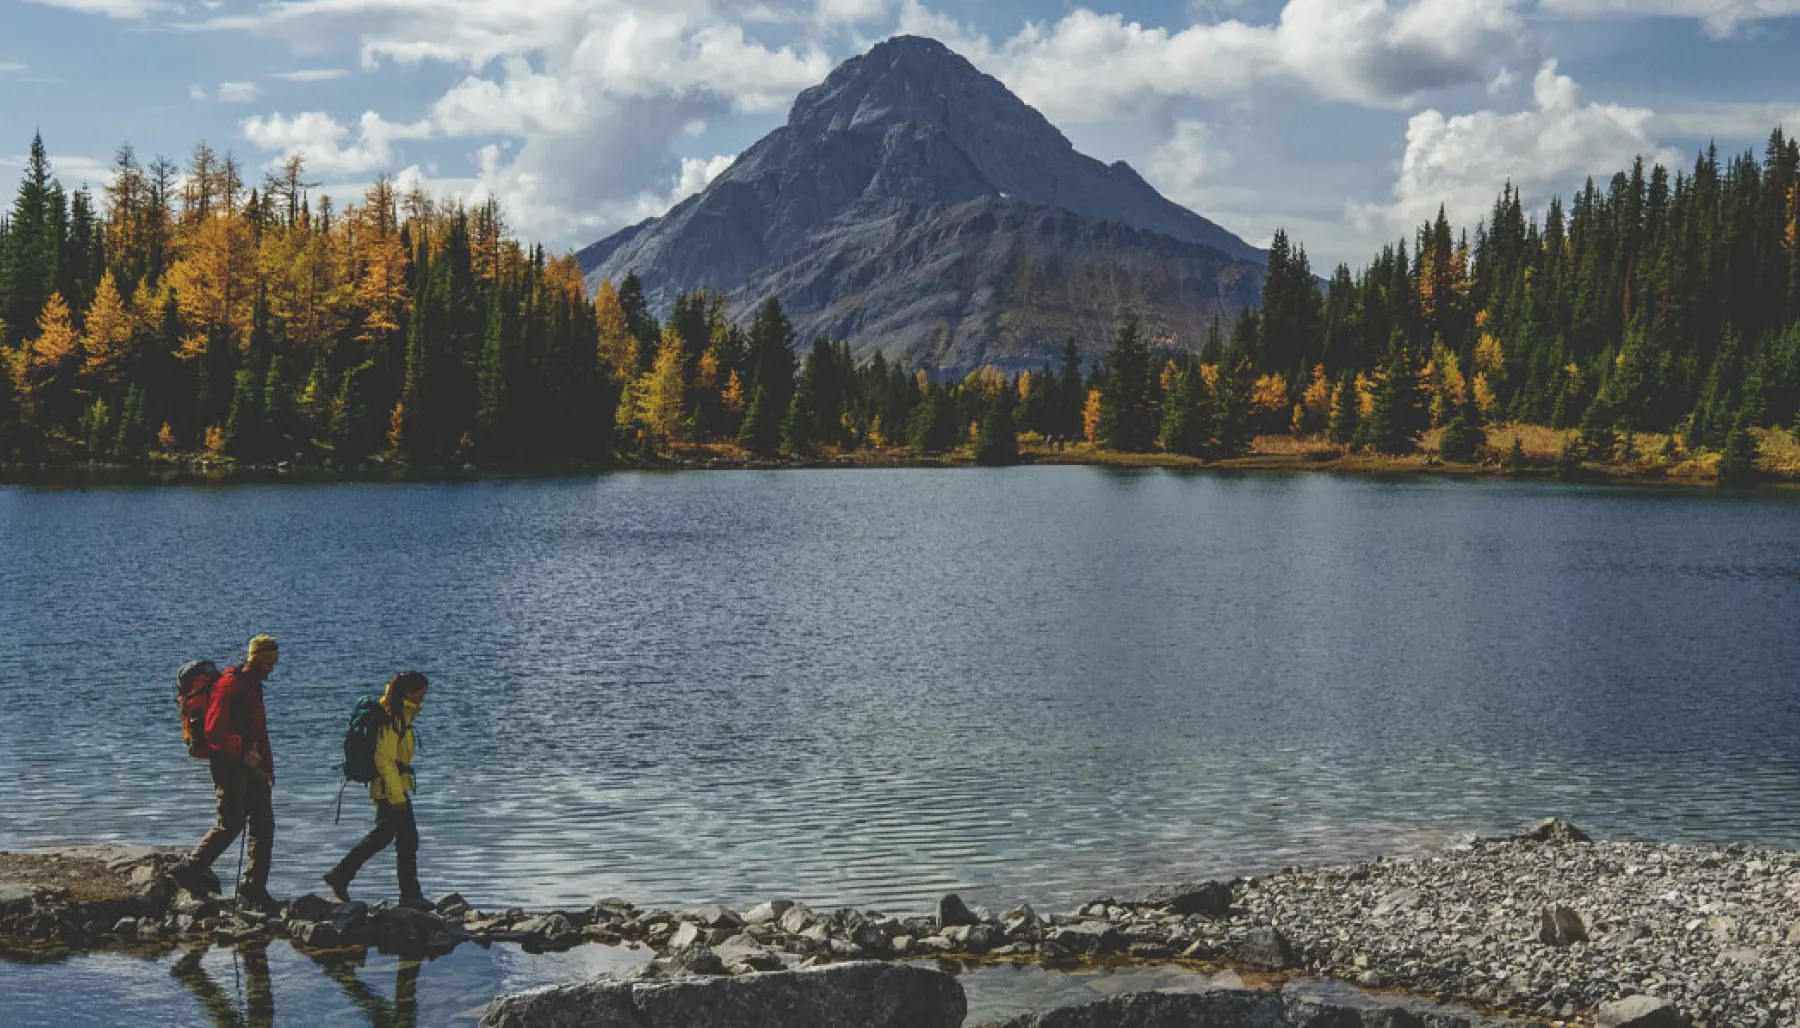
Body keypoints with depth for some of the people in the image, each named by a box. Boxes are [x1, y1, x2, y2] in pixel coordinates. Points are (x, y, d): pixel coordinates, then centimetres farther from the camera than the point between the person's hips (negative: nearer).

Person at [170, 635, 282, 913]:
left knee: (264, 826, 4)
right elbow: (213, 732, -19)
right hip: (230, 767, -9)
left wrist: (268, 766, 21)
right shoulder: (229, 685, -12)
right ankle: (188, 870, 7)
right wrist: (242, 752, -24)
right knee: (230, 824, -9)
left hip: (251, 766, 9)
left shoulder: (253, 687, 19)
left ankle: (254, 889, 7)